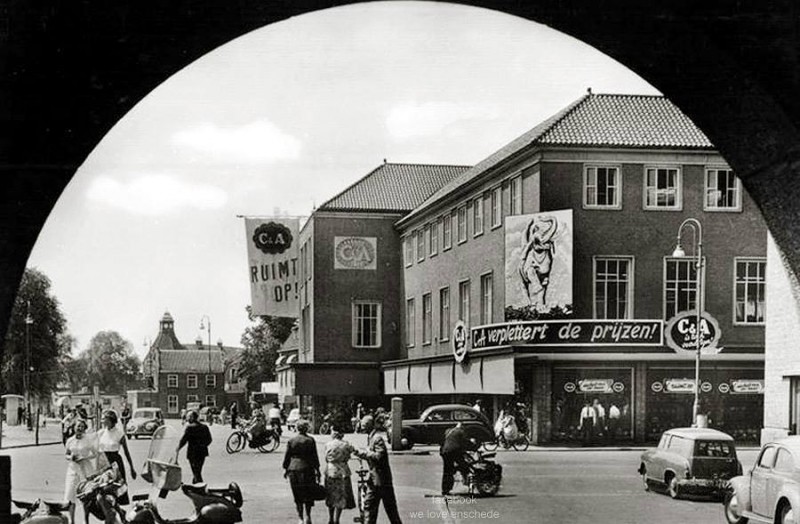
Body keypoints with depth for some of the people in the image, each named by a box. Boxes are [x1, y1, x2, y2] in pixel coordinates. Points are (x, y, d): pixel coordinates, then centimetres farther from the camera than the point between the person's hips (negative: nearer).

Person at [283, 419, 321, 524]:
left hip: (293, 469, 2)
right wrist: (317, 470, 5)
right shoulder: (310, 440, -5)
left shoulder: (291, 441, 0)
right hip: (307, 469, -2)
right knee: (308, 495, 8)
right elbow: (314, 457, -2)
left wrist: (285, 469, 13)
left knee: (297, 497, 9)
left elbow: (287, 456, 3)